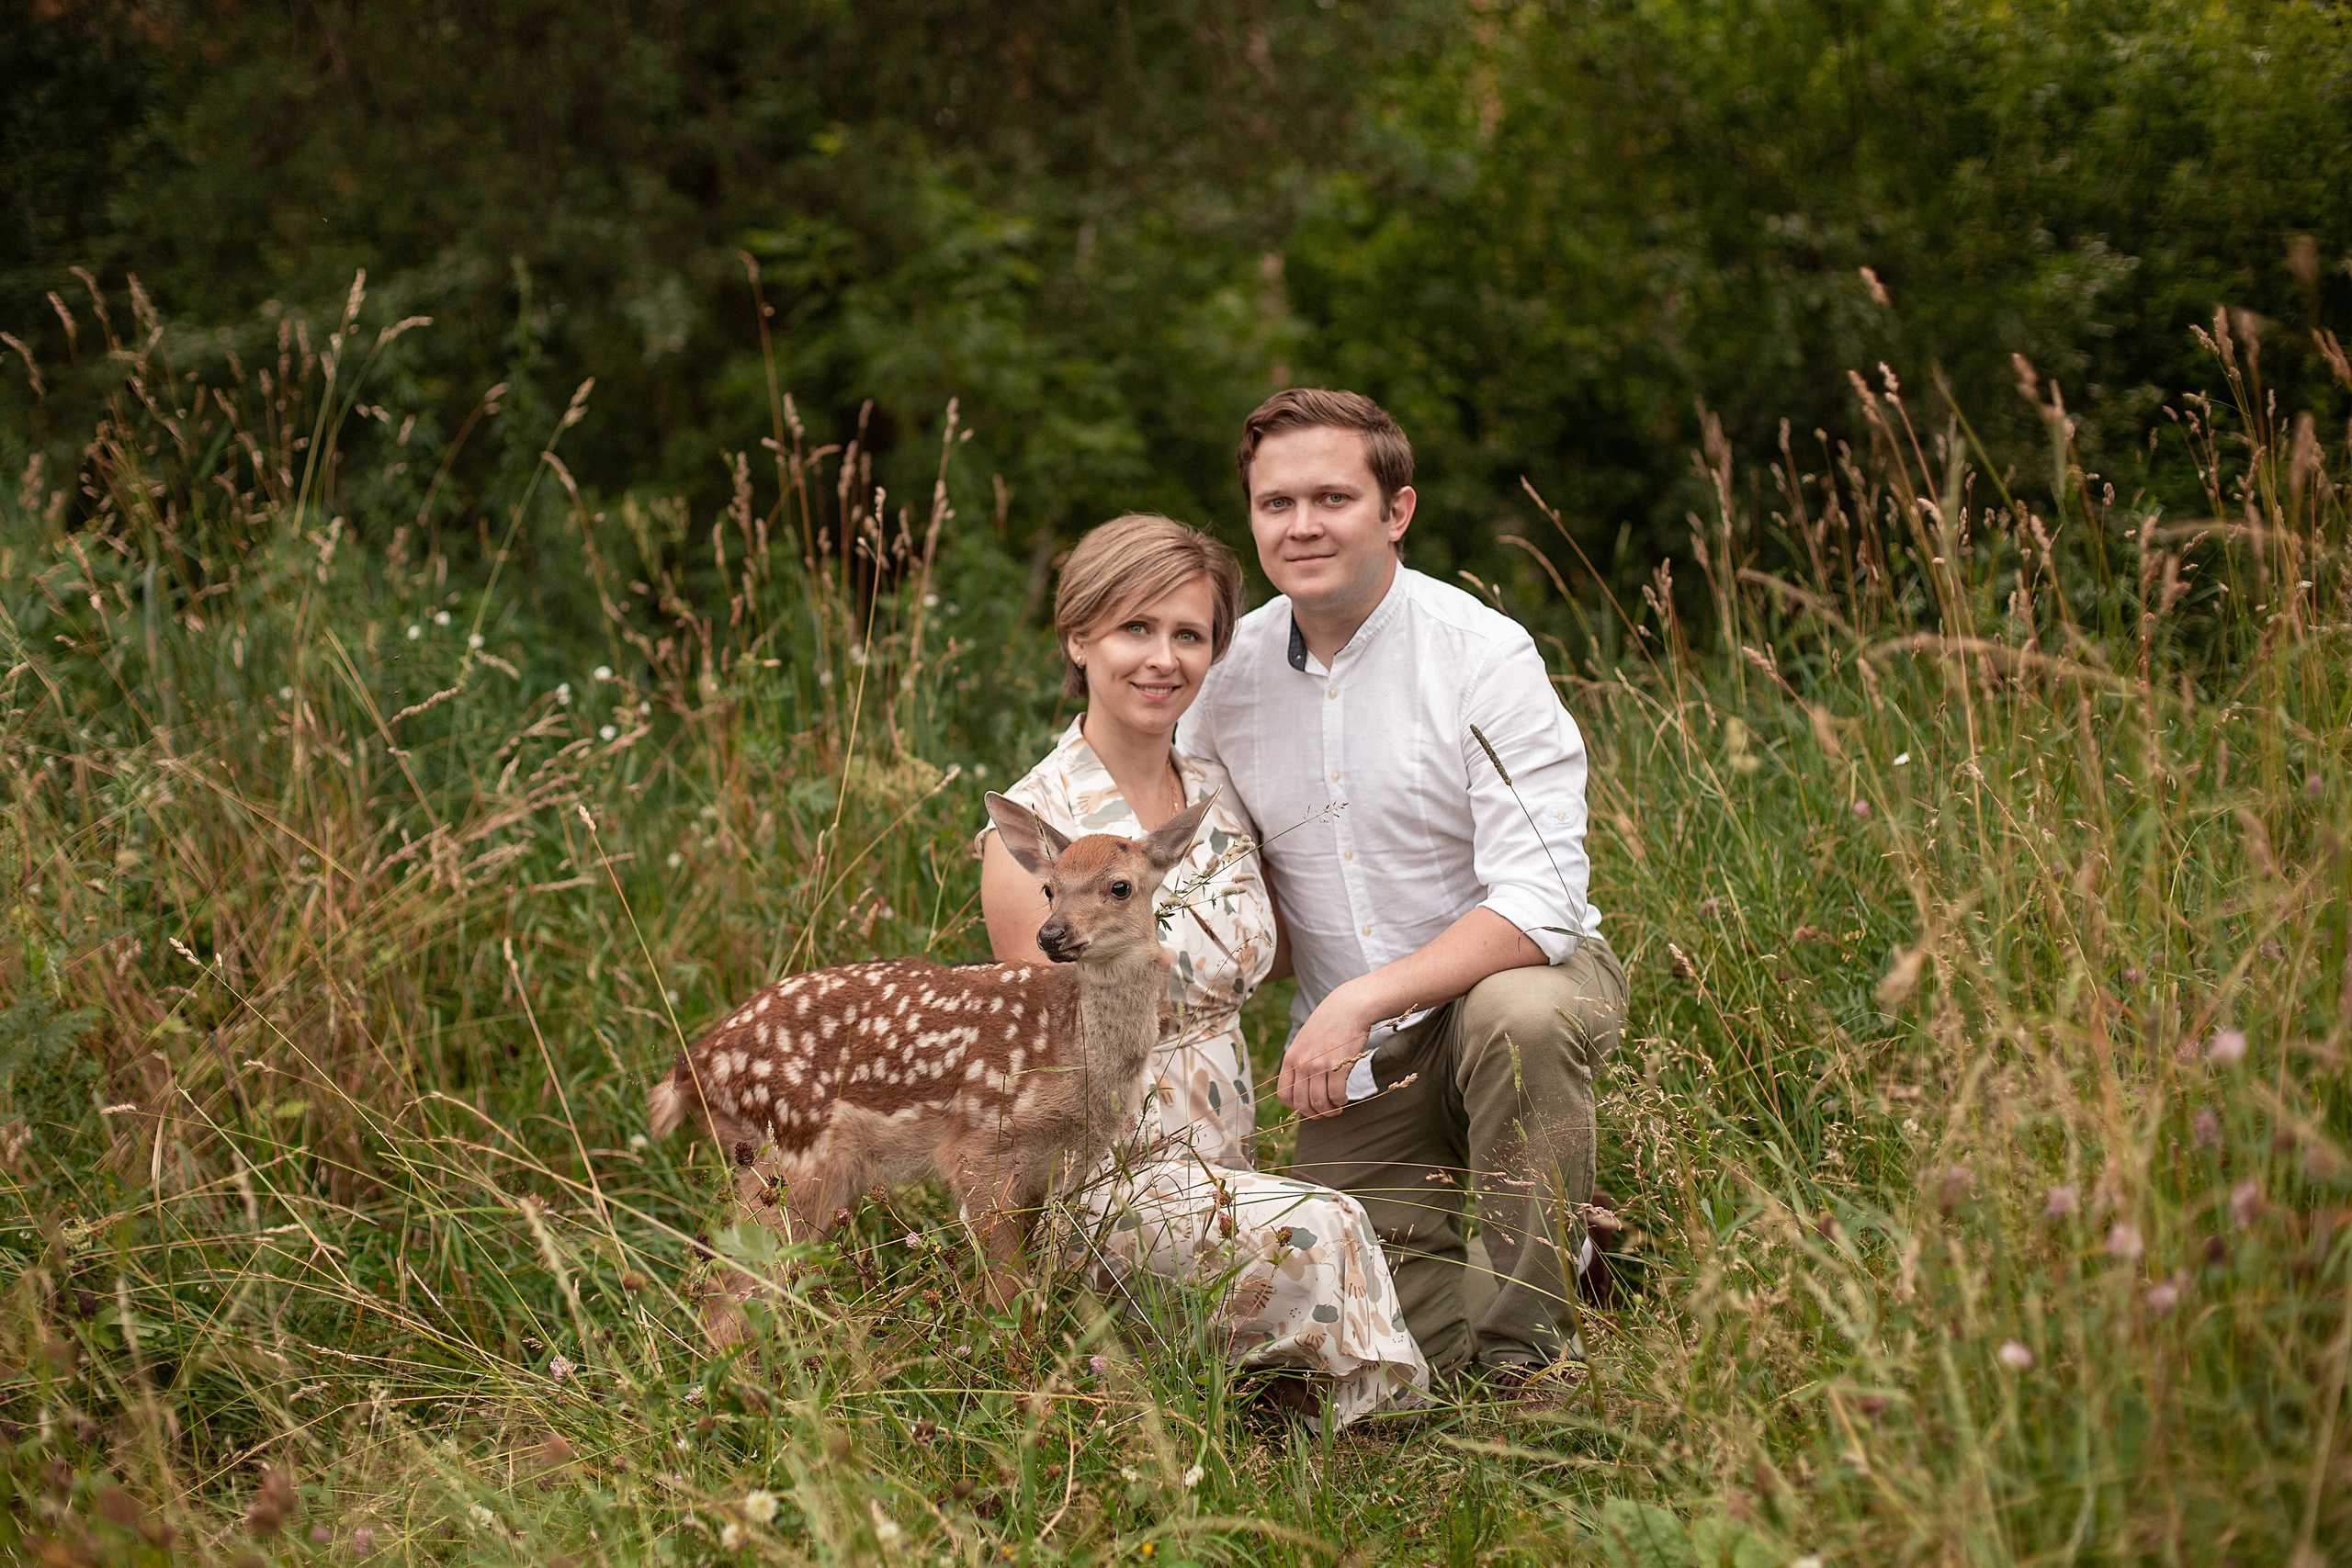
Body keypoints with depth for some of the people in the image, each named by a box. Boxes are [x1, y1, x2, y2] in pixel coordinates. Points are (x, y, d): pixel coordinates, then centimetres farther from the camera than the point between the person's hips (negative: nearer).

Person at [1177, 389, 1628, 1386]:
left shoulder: (1482, 656, -16)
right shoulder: (1227, 668, -2)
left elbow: (1539, 901, -23)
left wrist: (1362, 1001, -31)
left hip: (1522, 973, -4)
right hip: (1355, 1053, 4)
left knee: (1516, 1015, -39)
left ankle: (1530, 1351, -21)